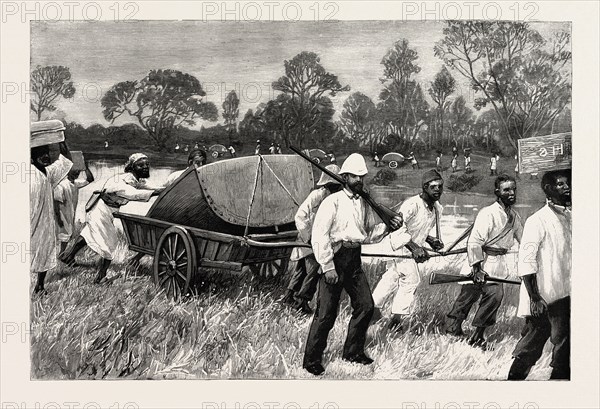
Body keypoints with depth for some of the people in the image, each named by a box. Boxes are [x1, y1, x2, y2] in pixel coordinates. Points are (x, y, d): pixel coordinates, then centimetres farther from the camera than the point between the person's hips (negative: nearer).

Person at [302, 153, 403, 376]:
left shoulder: (365, 203, 12)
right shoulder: (333, 201, -8)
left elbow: (369, 234, 17)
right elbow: (319, 235, -13)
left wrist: (388, 226, -2)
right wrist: (328, 267, -15)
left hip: (354, 260, 7)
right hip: (335, 258, -7)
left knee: (366, 306, 8)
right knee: (326, 312, -4)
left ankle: (353, 351, 27)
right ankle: (312, 360, 9)